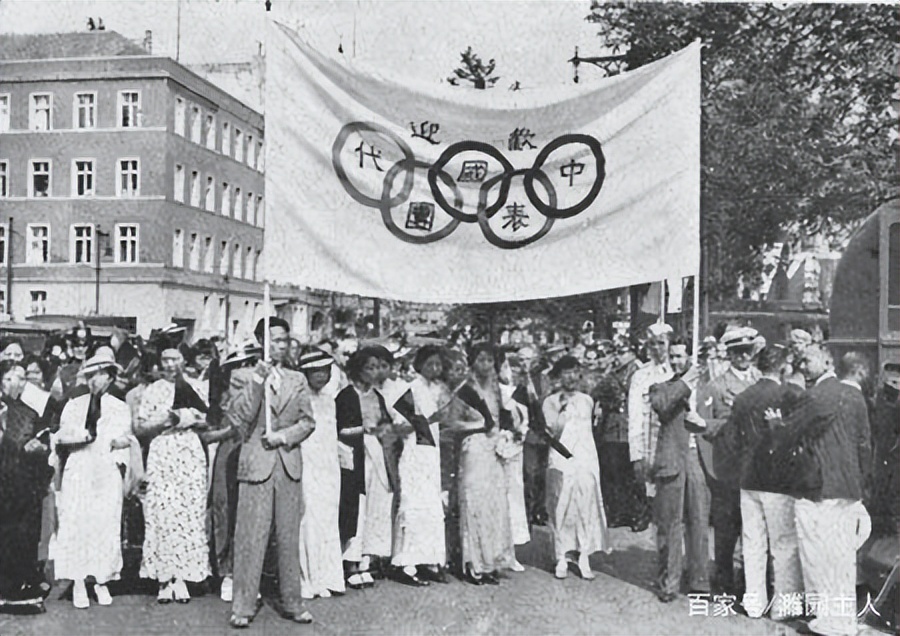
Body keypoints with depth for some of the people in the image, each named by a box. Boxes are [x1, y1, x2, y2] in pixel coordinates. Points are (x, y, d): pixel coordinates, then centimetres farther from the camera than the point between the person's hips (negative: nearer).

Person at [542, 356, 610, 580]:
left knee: (587, 507, -3)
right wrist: (563, 409, -12)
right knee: (561, 509, -3)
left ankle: (584, 557, 1)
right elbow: (555, 431, -6)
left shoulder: (587, 400, 14)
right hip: (561, 462, -2)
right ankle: (562, 558, 3)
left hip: (586, 460, 3)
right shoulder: (550, 402, 4)